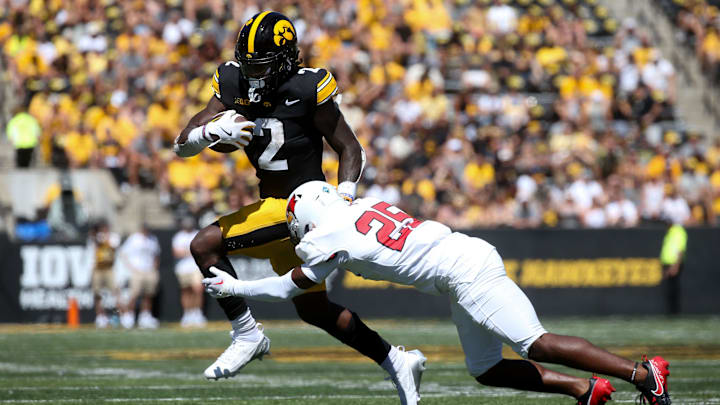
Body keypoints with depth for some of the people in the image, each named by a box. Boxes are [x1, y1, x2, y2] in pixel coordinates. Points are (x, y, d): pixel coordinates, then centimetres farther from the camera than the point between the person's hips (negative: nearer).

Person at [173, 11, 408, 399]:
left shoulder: (306, 90, -17)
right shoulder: (233, 86, -1)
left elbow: (351, 150, -10)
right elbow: (181, 145, -3)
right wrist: (213, 130, -24)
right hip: (274, 206, 8)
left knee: (205, 245, -18)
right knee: (314, 309, 18)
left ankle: (247, 336, -7)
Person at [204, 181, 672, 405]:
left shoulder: (329, 236, -3)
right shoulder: (361, 206, 20)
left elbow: (289, 287, 10)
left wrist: (234, 286, 23)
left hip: (464, 271, -9)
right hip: (469, 256, 9)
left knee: (534, 345, -14)